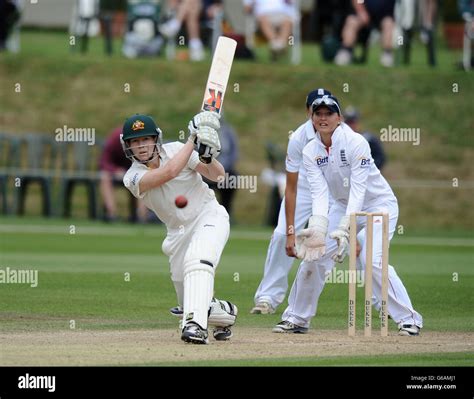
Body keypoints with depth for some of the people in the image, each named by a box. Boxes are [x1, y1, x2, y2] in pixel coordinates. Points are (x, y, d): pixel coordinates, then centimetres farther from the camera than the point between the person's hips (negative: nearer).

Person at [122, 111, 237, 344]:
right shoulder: (133, 178, -12)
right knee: (186, 292, 5)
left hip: (209, 216, -3)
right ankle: (223, 312, 36)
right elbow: (169, 172, -30)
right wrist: (193, 140, -25)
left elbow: (217, 175, -11)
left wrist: (208, 156, -32)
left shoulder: (175, 150, -9)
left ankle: (195, 324, -42)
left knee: (196, 263, -32)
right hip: (178, 231, 3)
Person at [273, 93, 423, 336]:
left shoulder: (355, 143, -24)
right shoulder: (310, 152, -8)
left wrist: (344, 229, -40)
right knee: (314, 255, -5)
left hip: (378, 205, -6)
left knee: (372, 259, -24)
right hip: (344, 206, 6)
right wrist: (317, 228, -35)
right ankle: (296, 318, 11)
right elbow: (319, 193, -17)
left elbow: (358, 189, -30)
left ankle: (409, 319, -15)